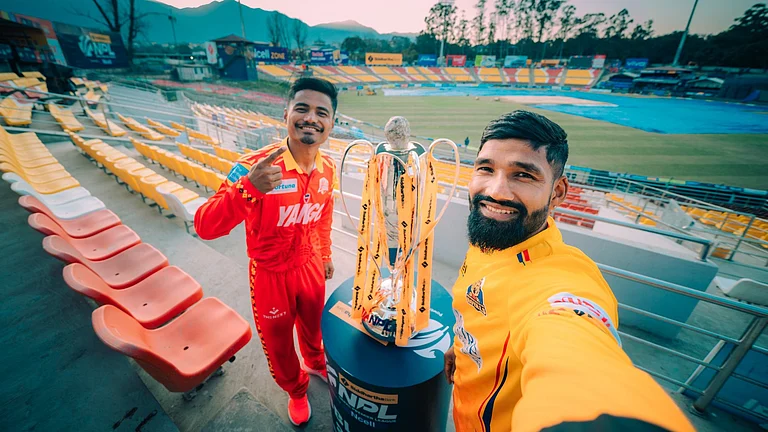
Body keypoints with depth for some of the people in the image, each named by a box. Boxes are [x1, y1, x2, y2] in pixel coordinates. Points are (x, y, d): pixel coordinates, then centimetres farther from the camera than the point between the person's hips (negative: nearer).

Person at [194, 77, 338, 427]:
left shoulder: (327, 167, -10)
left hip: (310, 266, 4)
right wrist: (248, 188, -50)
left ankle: (316, 363, 64)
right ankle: (296, 390, 53)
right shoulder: (256, 167, -27)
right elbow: (205, 227, -33)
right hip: (271, 274, -4)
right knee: (278, 342, 20)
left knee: (314, 324, 29)